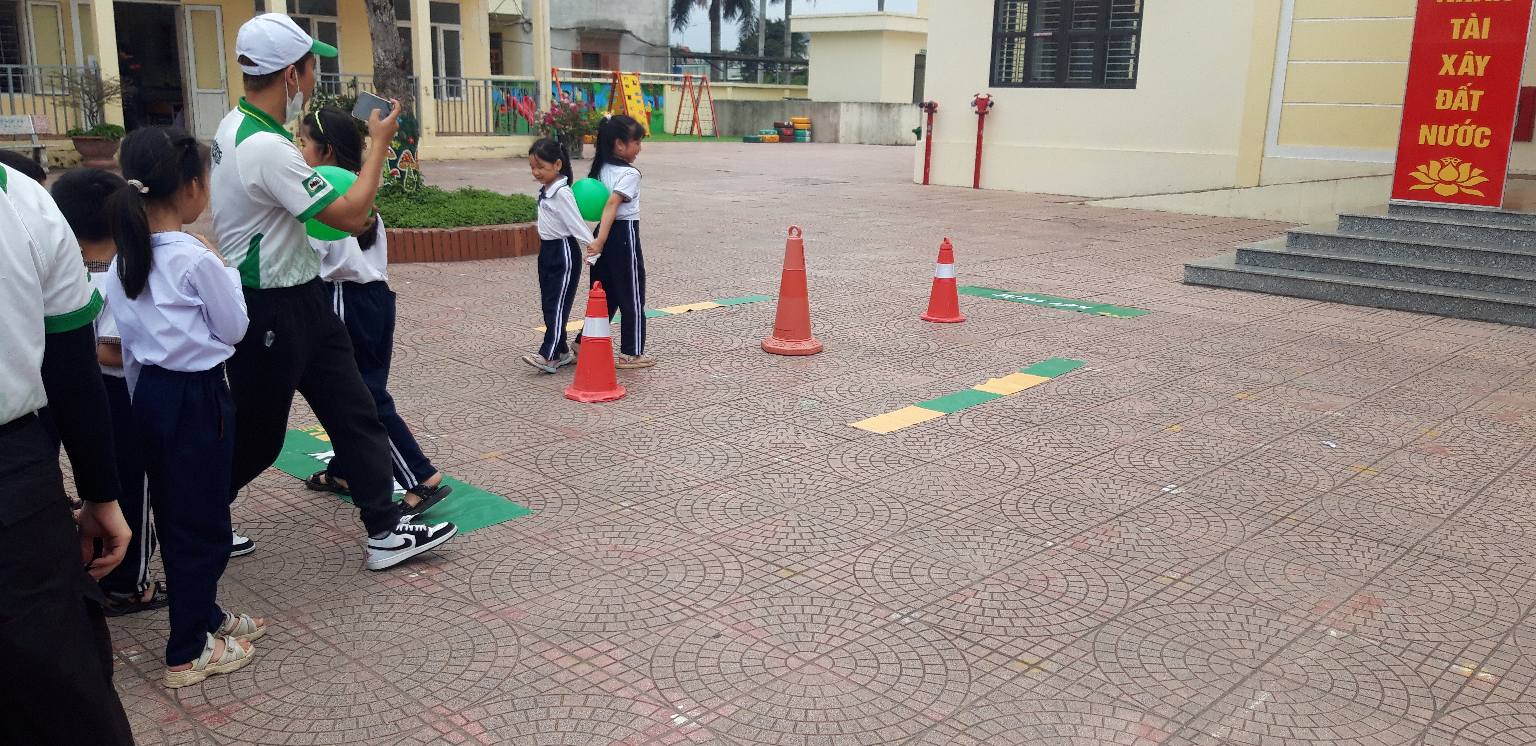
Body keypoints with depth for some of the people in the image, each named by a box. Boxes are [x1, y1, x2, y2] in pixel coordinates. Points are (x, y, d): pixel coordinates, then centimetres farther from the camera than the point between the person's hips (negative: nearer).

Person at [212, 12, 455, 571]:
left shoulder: (236, 127, 6)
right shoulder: (267, 148, -26)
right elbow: (351, 216, -23)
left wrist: (338, 212, 11)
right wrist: (380, 142, -13)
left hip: (300, 299, 9)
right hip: (270, 314, -9)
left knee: (355, 413, 9)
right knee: (257, 437, 8)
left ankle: (385, 531, 14)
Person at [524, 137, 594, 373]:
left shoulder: (562, 193, -17)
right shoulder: (545, 191, 11)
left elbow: (576, 224, -21)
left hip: (564, 251, -10)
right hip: (548, 250, 10)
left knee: (558, 303, -7)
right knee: (549, 303, 11)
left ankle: (549, 355, -7)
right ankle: (562, 351, 19)